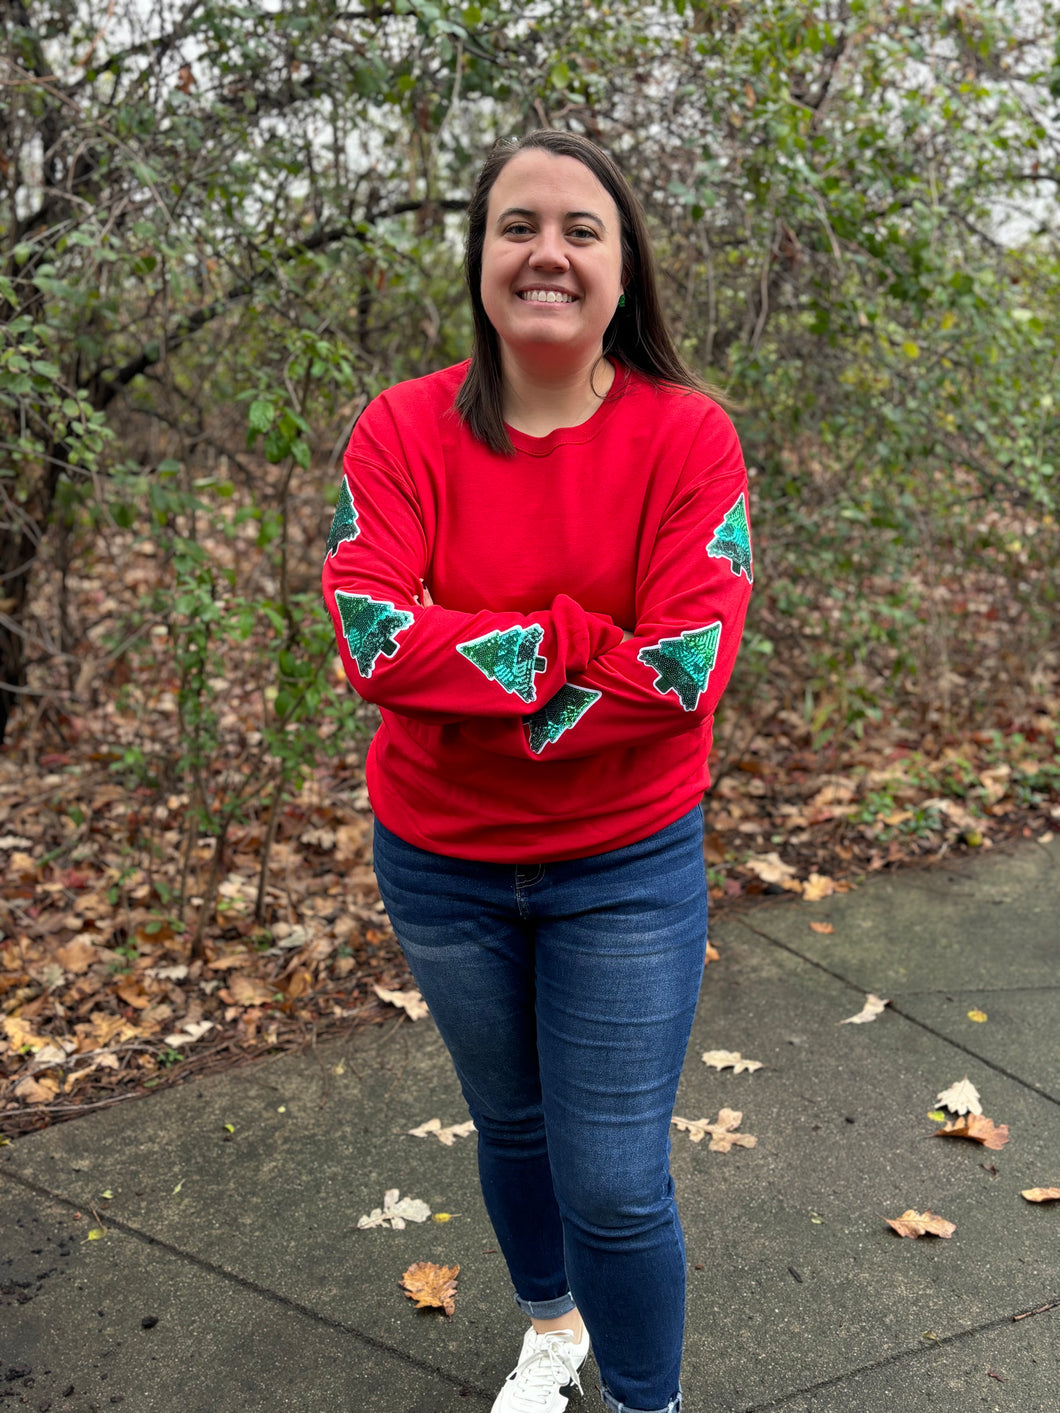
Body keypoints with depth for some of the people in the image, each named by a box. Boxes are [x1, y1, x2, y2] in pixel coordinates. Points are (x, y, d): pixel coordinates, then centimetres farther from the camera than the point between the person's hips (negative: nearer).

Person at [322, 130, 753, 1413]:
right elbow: (373, 638, -22)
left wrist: (470, 678, -20)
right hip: (439, 863, 3)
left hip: (625, 868, -2)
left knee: (615, 1185, 5)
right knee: (509, 1120, 24)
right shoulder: (404, 430, -9)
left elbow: (686, 671, -22)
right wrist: (575, 641, -25)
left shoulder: (688, 437, -12)